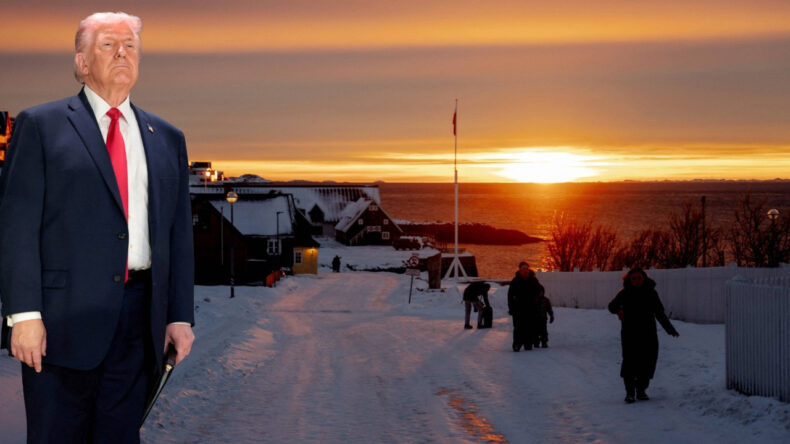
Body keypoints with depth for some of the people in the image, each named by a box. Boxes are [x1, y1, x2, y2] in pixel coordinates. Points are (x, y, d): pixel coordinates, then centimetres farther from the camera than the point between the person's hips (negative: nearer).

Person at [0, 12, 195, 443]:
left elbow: (179, 234, 16)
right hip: (64, 320, -4)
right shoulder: (40, 126, 4)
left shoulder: (167, 139, 17)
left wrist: (180, 316, 8)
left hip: (140, 321, 4)